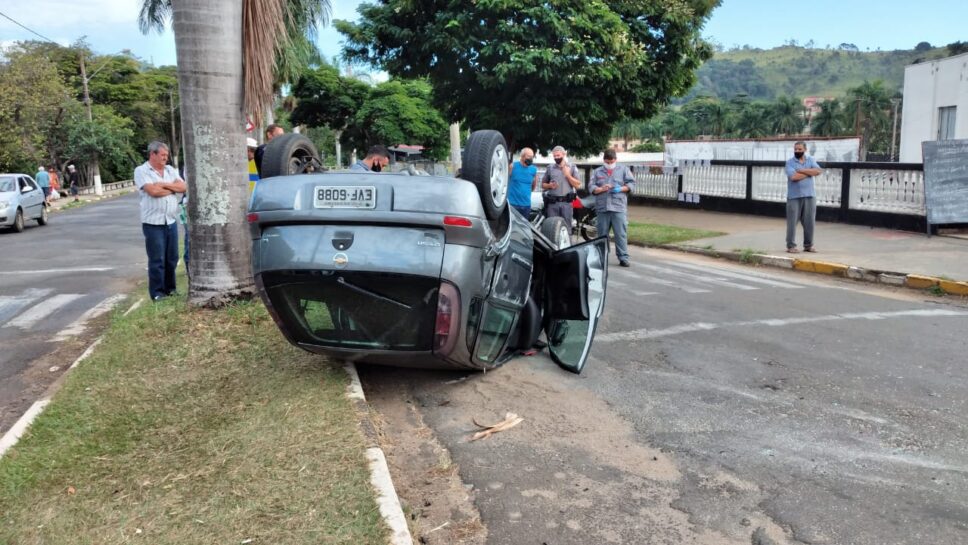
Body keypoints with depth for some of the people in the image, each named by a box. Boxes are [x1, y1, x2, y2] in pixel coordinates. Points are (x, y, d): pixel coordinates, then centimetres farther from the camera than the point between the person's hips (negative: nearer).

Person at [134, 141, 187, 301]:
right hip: (153, 223, -5)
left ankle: (170, 289, 22)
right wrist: (173, 188, -3)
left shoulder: (170, 170, 12)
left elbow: (183, 187, 1)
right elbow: (152, 191, -18)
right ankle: (157, 293, 6)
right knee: (157, 260, -1)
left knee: (172, 259, 11)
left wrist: (164, 184, -11)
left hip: (171, 221, 5)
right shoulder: (141, 171, -5)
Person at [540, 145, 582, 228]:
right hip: (552, 203, 1)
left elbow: (578, 185, 2)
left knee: (566, 227, 1)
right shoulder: (550, 168, 10)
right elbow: (543, 184, 15)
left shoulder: (572, 167, 8)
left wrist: (568, 175, -8)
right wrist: (549, 185, -6)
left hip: (566, 203, -1)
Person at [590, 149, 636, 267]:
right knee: (602, 234, 8)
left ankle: (623, 257, -5)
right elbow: (592, 188, 7)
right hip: (602, 207, 2)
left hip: (619, 208, -2)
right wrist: (602, 189, -12)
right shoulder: (597, 172, 14)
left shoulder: (623, 169, 11)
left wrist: (621, 189, -10)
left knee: (621, 234, -6)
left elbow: (631, 183, 6)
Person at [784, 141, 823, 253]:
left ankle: (808, 245, 17)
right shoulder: (790, 162, -2)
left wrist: (802, 170, -12)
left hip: (809, 195, 4)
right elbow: (793, 176, -18)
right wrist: (809, 173, -6)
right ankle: (791, 246, 2)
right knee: (792, 222, -3)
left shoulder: (810, 160, 10)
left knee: (809, 221, 7)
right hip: (794, 196, -4)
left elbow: (818, 171, -6)